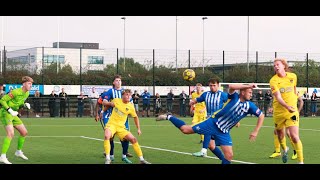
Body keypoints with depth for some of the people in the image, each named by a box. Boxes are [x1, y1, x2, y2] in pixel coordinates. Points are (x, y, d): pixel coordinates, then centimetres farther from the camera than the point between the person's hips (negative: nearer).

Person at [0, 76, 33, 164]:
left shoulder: (26, 93, 5)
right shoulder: (16, 92, -21)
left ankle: (19, 152, 30)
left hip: (13, 115, 9)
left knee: (24, 132, 11)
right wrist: (10, 110, -24)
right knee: (11, 133, -25)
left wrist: (25, 104, -2)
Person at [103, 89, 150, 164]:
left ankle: (141, 159, 6)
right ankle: (108, 159, -28)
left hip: (121, 127, 2)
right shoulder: (116, 100, -1)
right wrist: (109, 103, -3)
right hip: (111, 124, -2)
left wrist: (138, 129, 11)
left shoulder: (131, 107, 0)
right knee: (107, 136, -33)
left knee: (133, 139, -8)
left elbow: (135, 117, 15)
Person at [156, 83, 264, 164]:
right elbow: (231, 86, -36)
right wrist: (248, 86, -37)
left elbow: (261, 116, 4)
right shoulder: (234, 97, -14)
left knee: (229, 155, -8)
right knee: (186, 130, -1)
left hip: (224, 132, 4)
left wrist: (255, 132, -4)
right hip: (213, 123, -4)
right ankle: (168, 117, 24)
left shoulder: (249, 106, -4)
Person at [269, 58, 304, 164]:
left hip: (292, 111, 0)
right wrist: (287, 106, -38)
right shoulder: (273, 80, -10)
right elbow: (278, 97, -22)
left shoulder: (293, 76, 0)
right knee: (280, 135, 17)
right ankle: (284, 149, 50)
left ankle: (301, 161, -6)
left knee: (294, 136, -14)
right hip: (278, 111, 0)